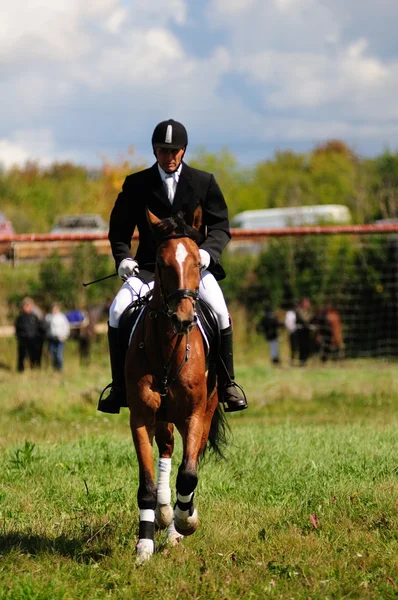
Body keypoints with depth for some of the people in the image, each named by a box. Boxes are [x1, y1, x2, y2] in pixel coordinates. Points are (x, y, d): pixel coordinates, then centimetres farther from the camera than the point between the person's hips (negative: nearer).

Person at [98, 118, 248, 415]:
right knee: (117, 311, -21)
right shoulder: (136, 184, 6)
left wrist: (208, 250, -17)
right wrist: (123, 257, -12)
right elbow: (119, 229, 8)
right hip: (148, 267, 1)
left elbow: (221, 226, 3)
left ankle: (227, 382, -8)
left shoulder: (204, 182, 6)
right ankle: (119, 387, -10)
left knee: (219, 312, -26)